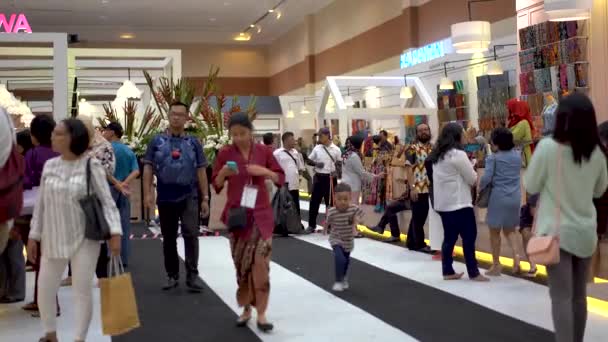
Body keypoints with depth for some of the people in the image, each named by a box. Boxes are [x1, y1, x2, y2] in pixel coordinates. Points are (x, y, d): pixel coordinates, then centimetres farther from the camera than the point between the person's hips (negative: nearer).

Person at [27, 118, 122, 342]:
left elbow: (107, 201, -9)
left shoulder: (91, 166, -8)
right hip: (54, 239, 4)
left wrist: (115, 232, -19)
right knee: (44, 290, 6)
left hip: (85, 238, -4)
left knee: (83, 290, -3)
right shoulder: (50, 166, 4)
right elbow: (41, 204, 10)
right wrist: (33, 235, 8)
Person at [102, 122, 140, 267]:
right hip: (124, 191, 5)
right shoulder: (129, 151, 10)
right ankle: (123, 259, 8)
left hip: (109, 189, -5)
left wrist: (117, 184, -13)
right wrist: (123, 184, -10)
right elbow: (136, 171, -1)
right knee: (124, 225, 6)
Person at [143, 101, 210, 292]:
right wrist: (147, 193, -8)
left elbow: (201, 171, 6)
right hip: (165, 198, 1)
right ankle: (172, 276, 20)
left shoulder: (194, 143, 6)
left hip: (189, 196, -1)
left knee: (191, 234, -11)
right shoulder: (157, 141, 5)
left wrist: (205, 198, 2)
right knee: (169, 239, 9)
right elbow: (148, 168, 3)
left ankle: (192, 275, -6)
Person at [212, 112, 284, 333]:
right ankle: (246, 309, 21)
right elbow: (217, 185, 2)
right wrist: (223, 173, -18)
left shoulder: (263, 151, -1)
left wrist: (265, 171, -14)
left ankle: (261, 314, -3)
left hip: (261, 213, -1)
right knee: (241, 263, 7)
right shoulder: (225, 153, -1)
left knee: (260, 262, -9)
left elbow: (280, 178, 5)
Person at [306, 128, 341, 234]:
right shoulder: (317, 148, 3)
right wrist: (315, 164, -12)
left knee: (330, 202, 7)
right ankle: (311, 225, 12)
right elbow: (309, 160, 8)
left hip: (330, 178, -2)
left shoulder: (336, 149, -2)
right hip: (318, 177, 2)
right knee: (314, 201, 3)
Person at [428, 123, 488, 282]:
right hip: (458, 203, -8)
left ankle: (448, 271, 14)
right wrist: (475, 179, 13)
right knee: (469, 237, -2)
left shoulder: (438, 155, 13)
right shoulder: (458, 154, -13)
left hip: (443, 203, 8)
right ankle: (473, 273, 0)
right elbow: (472, 179, -8)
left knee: (450, 237, 11)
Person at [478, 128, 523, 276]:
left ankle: (496, 265, 11)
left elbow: (487, 178, -15)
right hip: (515, 196, 5)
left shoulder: (493, 158, -8)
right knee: (509, 230, 17)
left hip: (499, 196, -5)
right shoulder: (517, 155, 8)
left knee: (495, 231, 7)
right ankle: (515, 254, -7)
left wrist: (480, 187, 4)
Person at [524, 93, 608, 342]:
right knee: (579, 295, 16)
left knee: (561, 296, -5)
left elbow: (530, 186, -5)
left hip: (556, 231, -5)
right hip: (585, 231, 5)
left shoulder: (548, 147, -14)